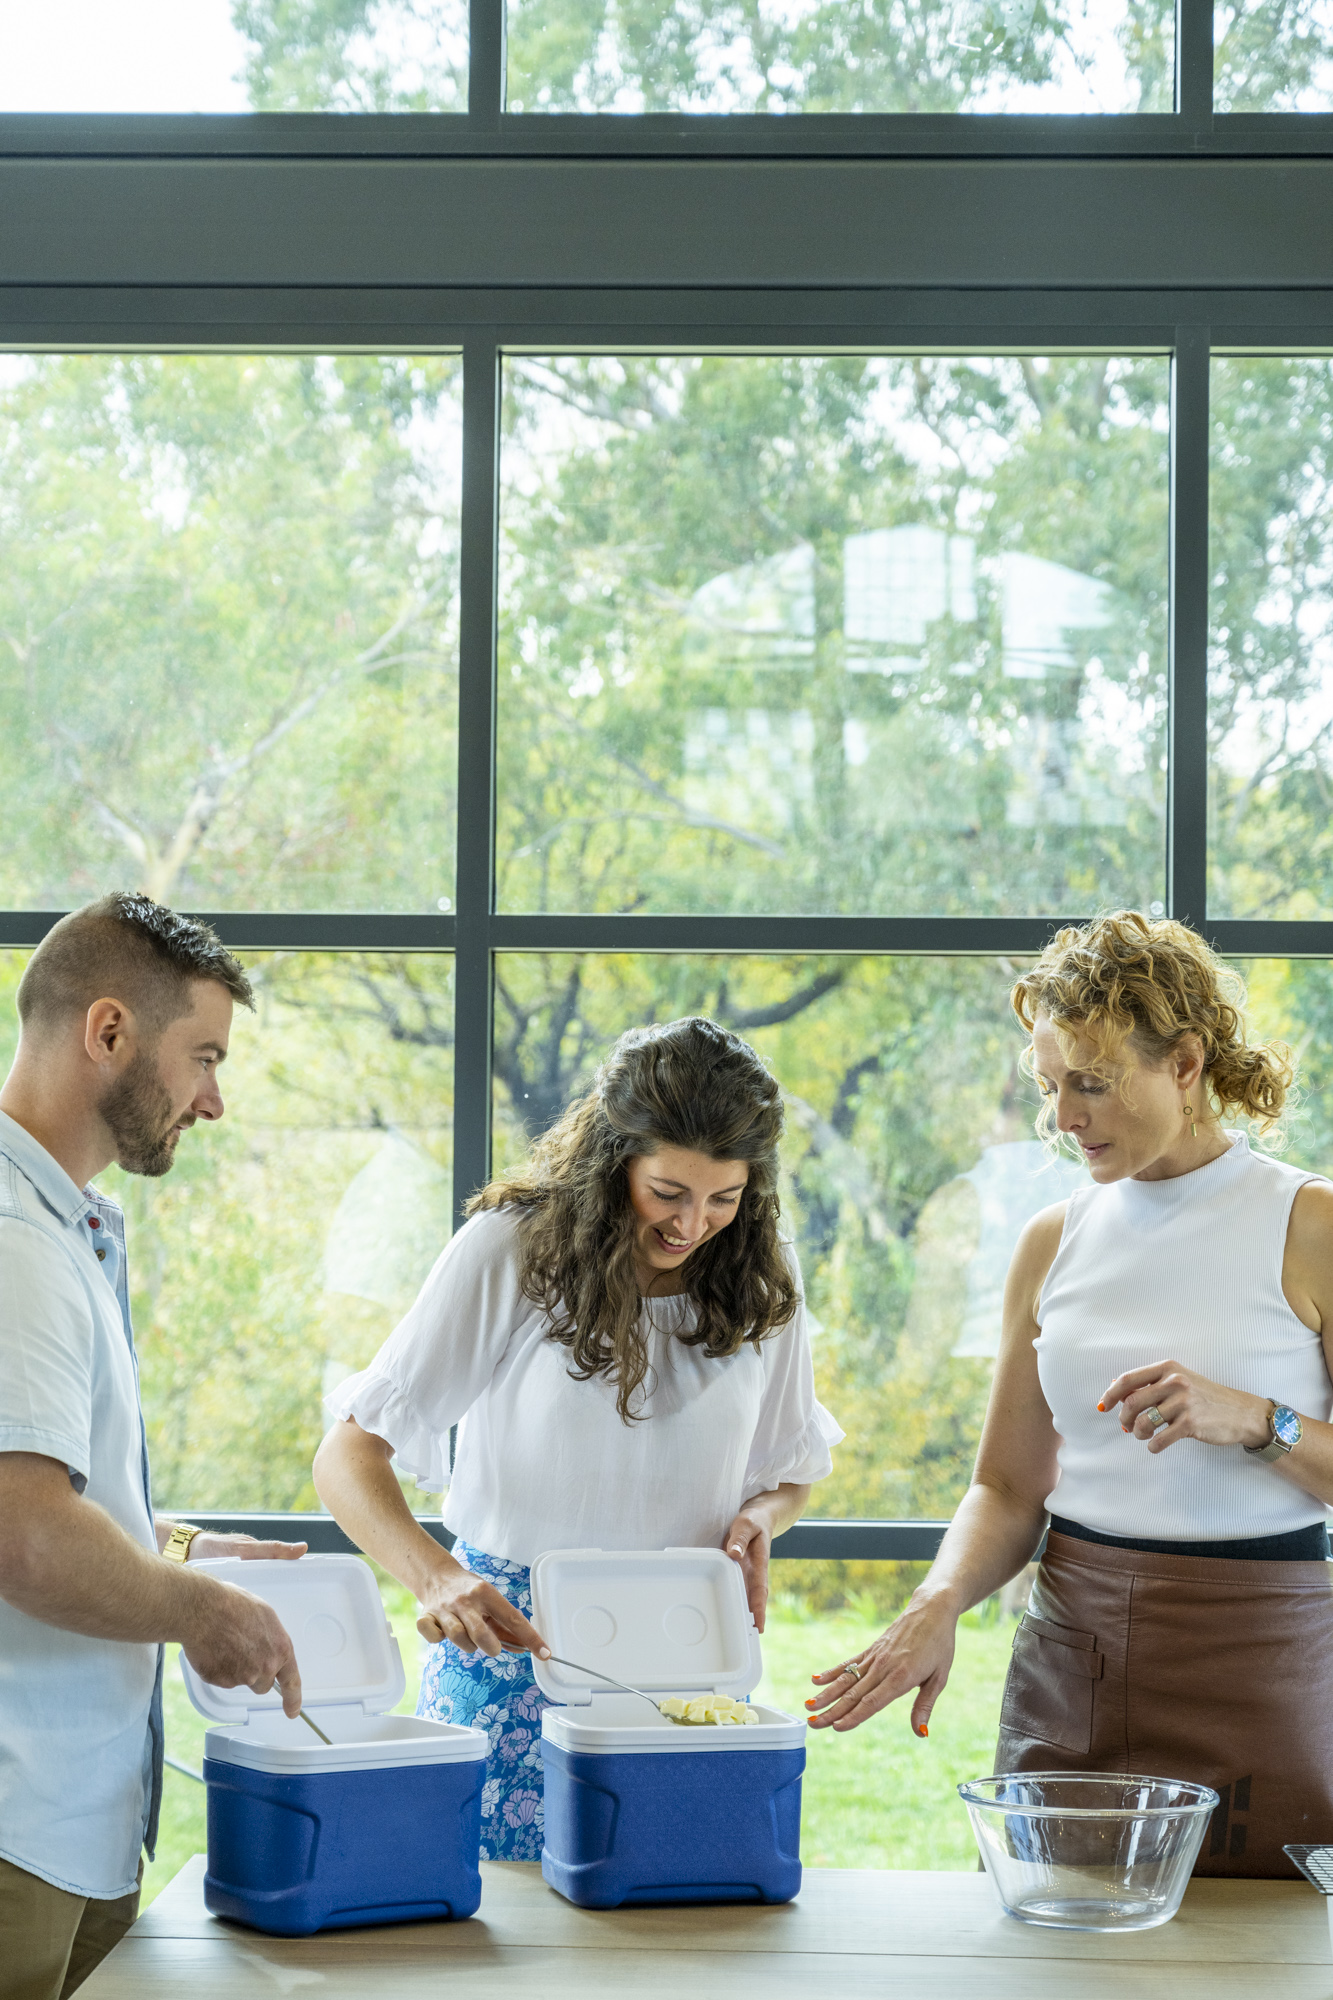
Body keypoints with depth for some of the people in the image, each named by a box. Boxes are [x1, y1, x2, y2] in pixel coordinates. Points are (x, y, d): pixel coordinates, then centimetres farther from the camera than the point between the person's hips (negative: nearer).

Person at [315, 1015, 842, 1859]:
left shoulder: (762, 1280, 1)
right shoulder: (511, 1249, -10)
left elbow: (791, 1469, 16)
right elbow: (350, 1456, -12)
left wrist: (757, 1520, -8)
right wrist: (437, 1579, -30)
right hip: (510, 1639, -2)